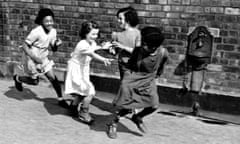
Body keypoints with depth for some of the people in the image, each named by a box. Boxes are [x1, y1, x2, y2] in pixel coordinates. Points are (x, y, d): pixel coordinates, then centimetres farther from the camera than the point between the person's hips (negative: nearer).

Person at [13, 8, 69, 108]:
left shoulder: (53, 31, -7)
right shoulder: (36, 32, -27)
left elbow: (53, 49, 1)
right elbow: (24, 46, -22)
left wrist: (56, 44, -21)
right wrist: (35, 58, -28)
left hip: (43, 58, 6)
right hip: (32, 59, -6)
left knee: (53, 77, 1)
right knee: (35, 81, 9)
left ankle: (60, 99, 14)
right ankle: (18, 78, 38)